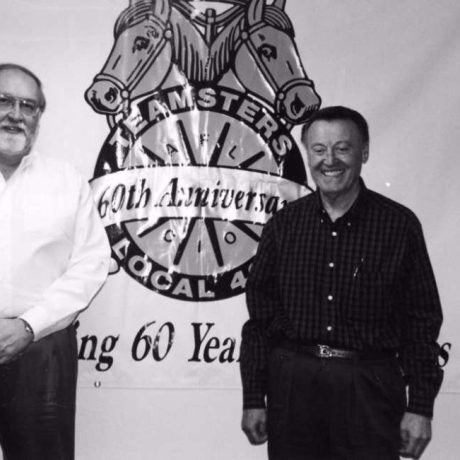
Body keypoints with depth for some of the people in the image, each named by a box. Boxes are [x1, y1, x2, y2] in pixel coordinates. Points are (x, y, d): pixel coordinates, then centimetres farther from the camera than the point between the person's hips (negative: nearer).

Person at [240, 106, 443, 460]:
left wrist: (420, 407, -4)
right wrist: (253, 399, 4)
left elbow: (422, 321, -1)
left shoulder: (399, 224, -2)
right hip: (292, 386, 2)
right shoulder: (284, 225, 3)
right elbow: (260, 317, 5)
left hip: (369, 387, -1)